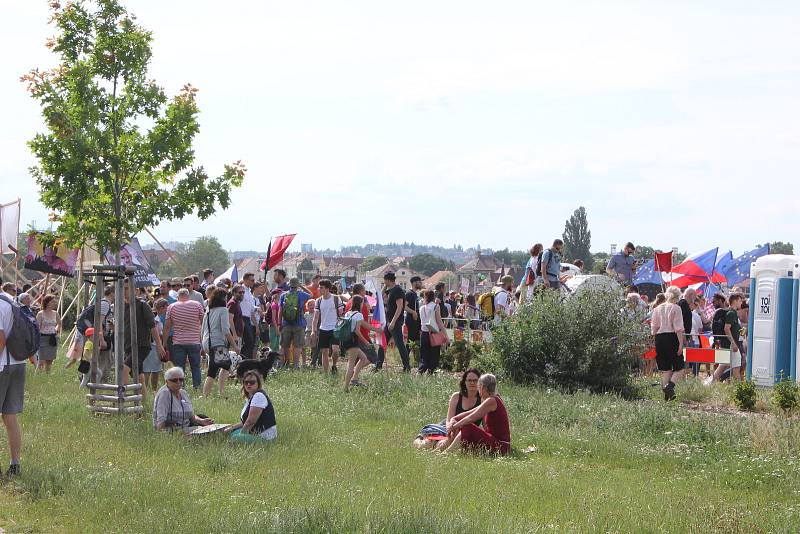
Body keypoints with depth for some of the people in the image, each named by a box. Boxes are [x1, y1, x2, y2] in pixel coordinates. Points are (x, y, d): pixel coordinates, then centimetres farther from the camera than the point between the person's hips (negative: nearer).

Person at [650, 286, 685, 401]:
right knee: (679, 367, 3)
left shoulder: (657, 309, 10)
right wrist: (681, 344, -11)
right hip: (672, 338, -5)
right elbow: (678, 328, -10)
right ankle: (670, 385, -20)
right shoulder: (676, 308, -5)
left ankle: (666, 394, 6)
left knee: (665, 369, 11)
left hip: (659, 338, 5)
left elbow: (654, 328, 11)